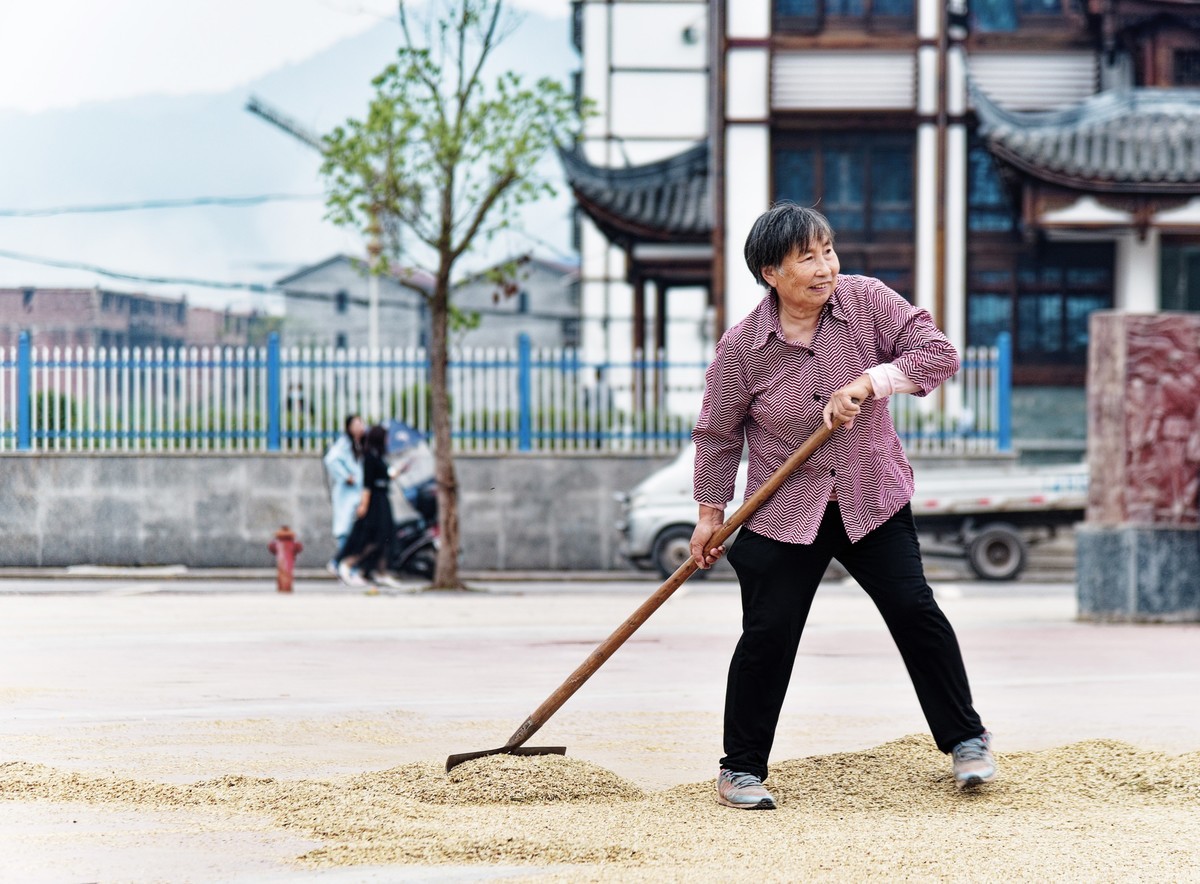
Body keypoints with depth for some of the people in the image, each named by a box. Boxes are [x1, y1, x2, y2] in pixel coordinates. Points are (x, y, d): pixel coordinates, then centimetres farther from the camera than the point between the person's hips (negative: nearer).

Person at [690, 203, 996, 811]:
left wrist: (865, 383, -25)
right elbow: (717, 435, 2)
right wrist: (710, 515, 3)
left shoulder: (867, 301, -8)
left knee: (914, 611, -2)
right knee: (768, 634, -5)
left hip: (873, 503, 1)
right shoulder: (741, 347, -10)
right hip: (783, 512, -1)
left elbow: (937, 353, -14)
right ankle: (741, 769, 10)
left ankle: (966, 740, 15)